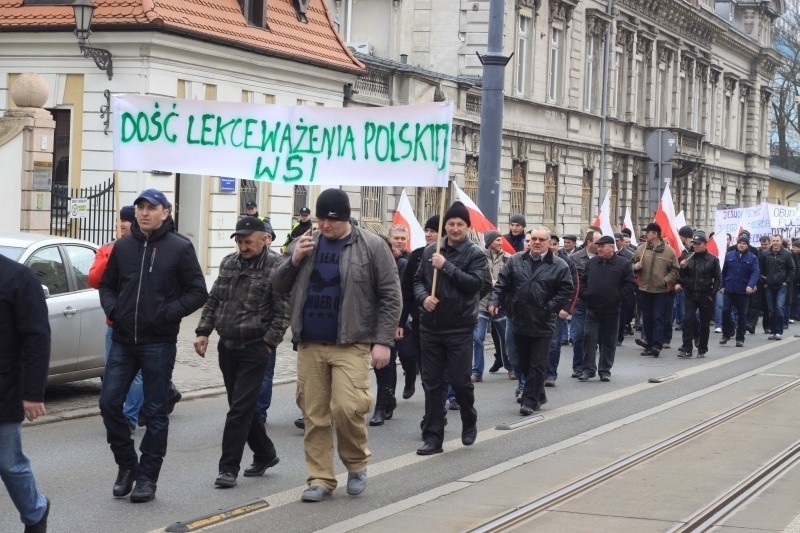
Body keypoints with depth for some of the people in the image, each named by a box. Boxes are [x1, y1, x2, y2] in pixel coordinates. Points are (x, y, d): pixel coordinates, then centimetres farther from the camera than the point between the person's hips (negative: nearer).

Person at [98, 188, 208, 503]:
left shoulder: (179, 248, -3)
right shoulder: (123, 247, 9)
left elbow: (198, 293, -5)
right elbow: (107, 285, 18)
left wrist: (167, 313, -16)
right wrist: (112, 308, -2)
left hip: (158, 343, -4)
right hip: (123, 341, 4)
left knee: (156, 411, 3)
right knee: (109, 403, 1)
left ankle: (147, 477, 12)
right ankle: (126, 464, 19)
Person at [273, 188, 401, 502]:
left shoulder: (372, 247, -3)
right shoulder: (303, 244, 9)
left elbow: (390, 296, -3)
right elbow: (279, 287, 14)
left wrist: (383, 341, -9)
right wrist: (294, 261, -5)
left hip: (351, 345, -4)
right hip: (310, 345, 4)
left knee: (346, 408, -15)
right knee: (314, 415, 4)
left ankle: (357, 464, 10)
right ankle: (321, 479, 13)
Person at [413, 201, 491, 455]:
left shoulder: (475, 254, -3)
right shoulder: (431, 251, 9)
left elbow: (475, 283, -16)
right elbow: (418, 280, 13)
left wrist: (446, 266, -19)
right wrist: (423, 297, -8)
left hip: (460, 328, -4)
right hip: (431, 327, 4)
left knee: (460, 380, -2)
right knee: (432, 384, 5)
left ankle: (469, 424, 26)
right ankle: (433, 437, 11)